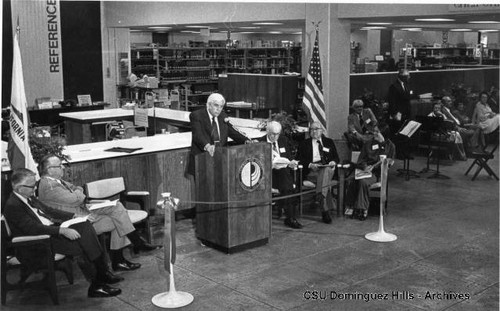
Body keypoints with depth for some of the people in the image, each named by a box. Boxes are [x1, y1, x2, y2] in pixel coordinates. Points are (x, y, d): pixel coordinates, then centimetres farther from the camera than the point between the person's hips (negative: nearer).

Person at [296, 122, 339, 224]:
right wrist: (310, 165, -13)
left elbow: (336, 157, 20)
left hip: (327, 169, 2)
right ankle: (325, 210, -43)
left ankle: (320, 198, -46)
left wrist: (333, 162, -5)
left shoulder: (329, 142, 24)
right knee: (325, 173, -35)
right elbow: (299, 160, 6)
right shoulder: (304, 144, 18)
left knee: (326, 170, -36)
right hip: (311, 172, -2)